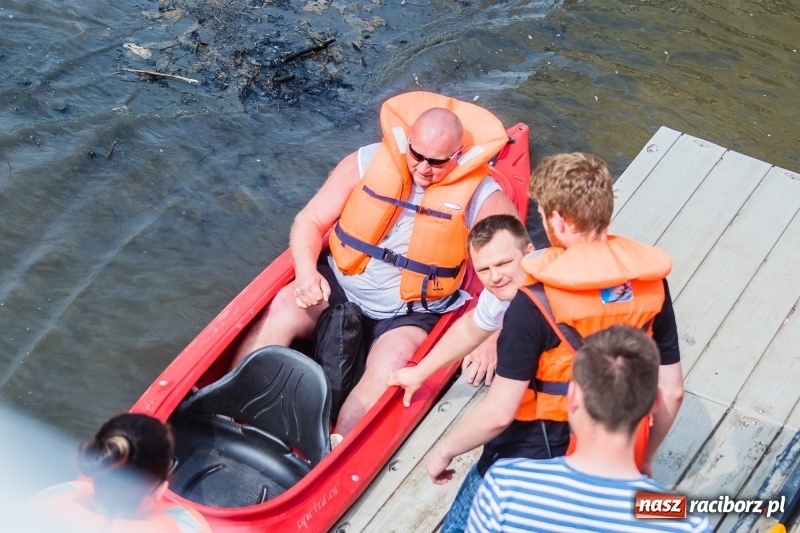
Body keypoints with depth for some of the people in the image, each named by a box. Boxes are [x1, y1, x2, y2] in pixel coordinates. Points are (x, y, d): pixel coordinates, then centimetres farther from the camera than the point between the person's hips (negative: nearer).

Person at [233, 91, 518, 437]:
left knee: (389, 369, -33)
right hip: (338, 286, 2)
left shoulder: (481, 196, -9)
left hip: (409, 315, -2)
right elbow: (310, 221, 0)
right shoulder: (369, 162, -4)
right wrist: (306, 271, -21)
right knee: (280, 315, -26)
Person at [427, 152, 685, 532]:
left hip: (532, 460, -5)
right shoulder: (651, 283, -8)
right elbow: (671, 391, 1)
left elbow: (499, 412, -22)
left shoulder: (536, 301, -24)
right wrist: (644, 459, 16)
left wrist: (444, 451, -4)